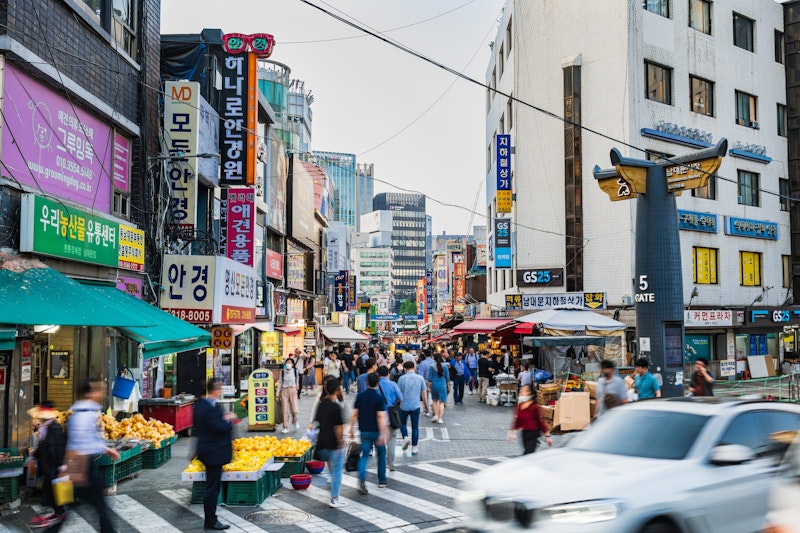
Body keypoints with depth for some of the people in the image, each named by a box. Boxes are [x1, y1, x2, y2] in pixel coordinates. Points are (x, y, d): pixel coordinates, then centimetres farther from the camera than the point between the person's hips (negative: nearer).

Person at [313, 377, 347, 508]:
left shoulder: (321, 404, 6)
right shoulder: (336, 406, -18)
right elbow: (338, 427, -20)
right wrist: (341, 442, -13)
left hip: (322, 442, 8)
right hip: (334, 443, -8)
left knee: (333, 468, 23)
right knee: (337, 470, 3)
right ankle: (334, 499, 8)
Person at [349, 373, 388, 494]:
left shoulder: (360, 396, 0)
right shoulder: (379, 398, -11)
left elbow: (354, 414, 1)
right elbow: (381, 417, -18)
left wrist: (351, 430, 11)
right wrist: (382, 434, -19)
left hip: (364, 431, 2)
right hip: (377, 431, -2)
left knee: (364, 455, 3)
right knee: (381, 454, 16)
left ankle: (362, 479, -20)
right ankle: (382, 481, 23)